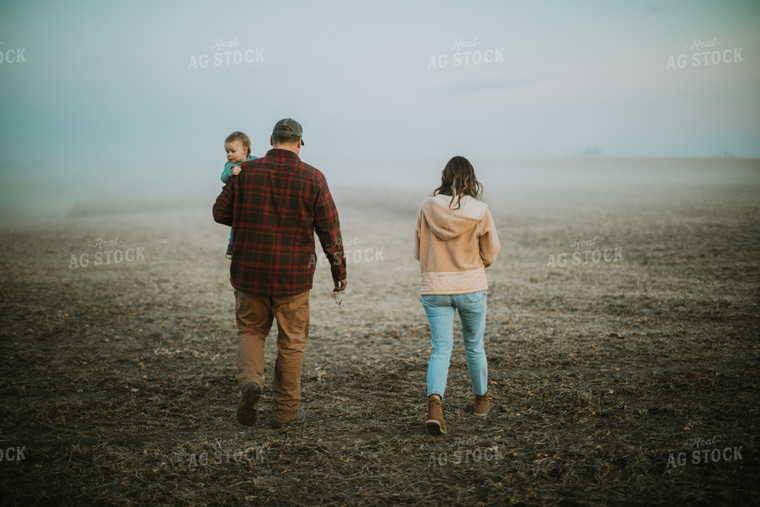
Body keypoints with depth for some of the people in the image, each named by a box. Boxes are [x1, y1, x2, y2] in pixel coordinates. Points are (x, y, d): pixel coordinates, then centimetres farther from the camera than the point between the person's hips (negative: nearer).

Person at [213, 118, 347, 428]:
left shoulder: (246, 171, -3)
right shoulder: (312, 178, -5)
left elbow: (220, 212, 4)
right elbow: (330, 229, -2)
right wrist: (339, 270, 8)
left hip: (250, 271, 1)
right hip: (293, 274, -1)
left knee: (250, 330, 19)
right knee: (292, 341, 11)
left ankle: (250, 379, -8)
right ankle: (287, 410, 17)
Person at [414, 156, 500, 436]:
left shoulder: (428, 207, -5)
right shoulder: (479, 211, -9)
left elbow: (418, 251, 3)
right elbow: (491, 253, 2)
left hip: (435, 288, 1)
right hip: (472, 287, 0)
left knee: (441, 349, 3)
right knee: (474, 346, 18)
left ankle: (434, 404, -19)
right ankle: (481, 400, 36)